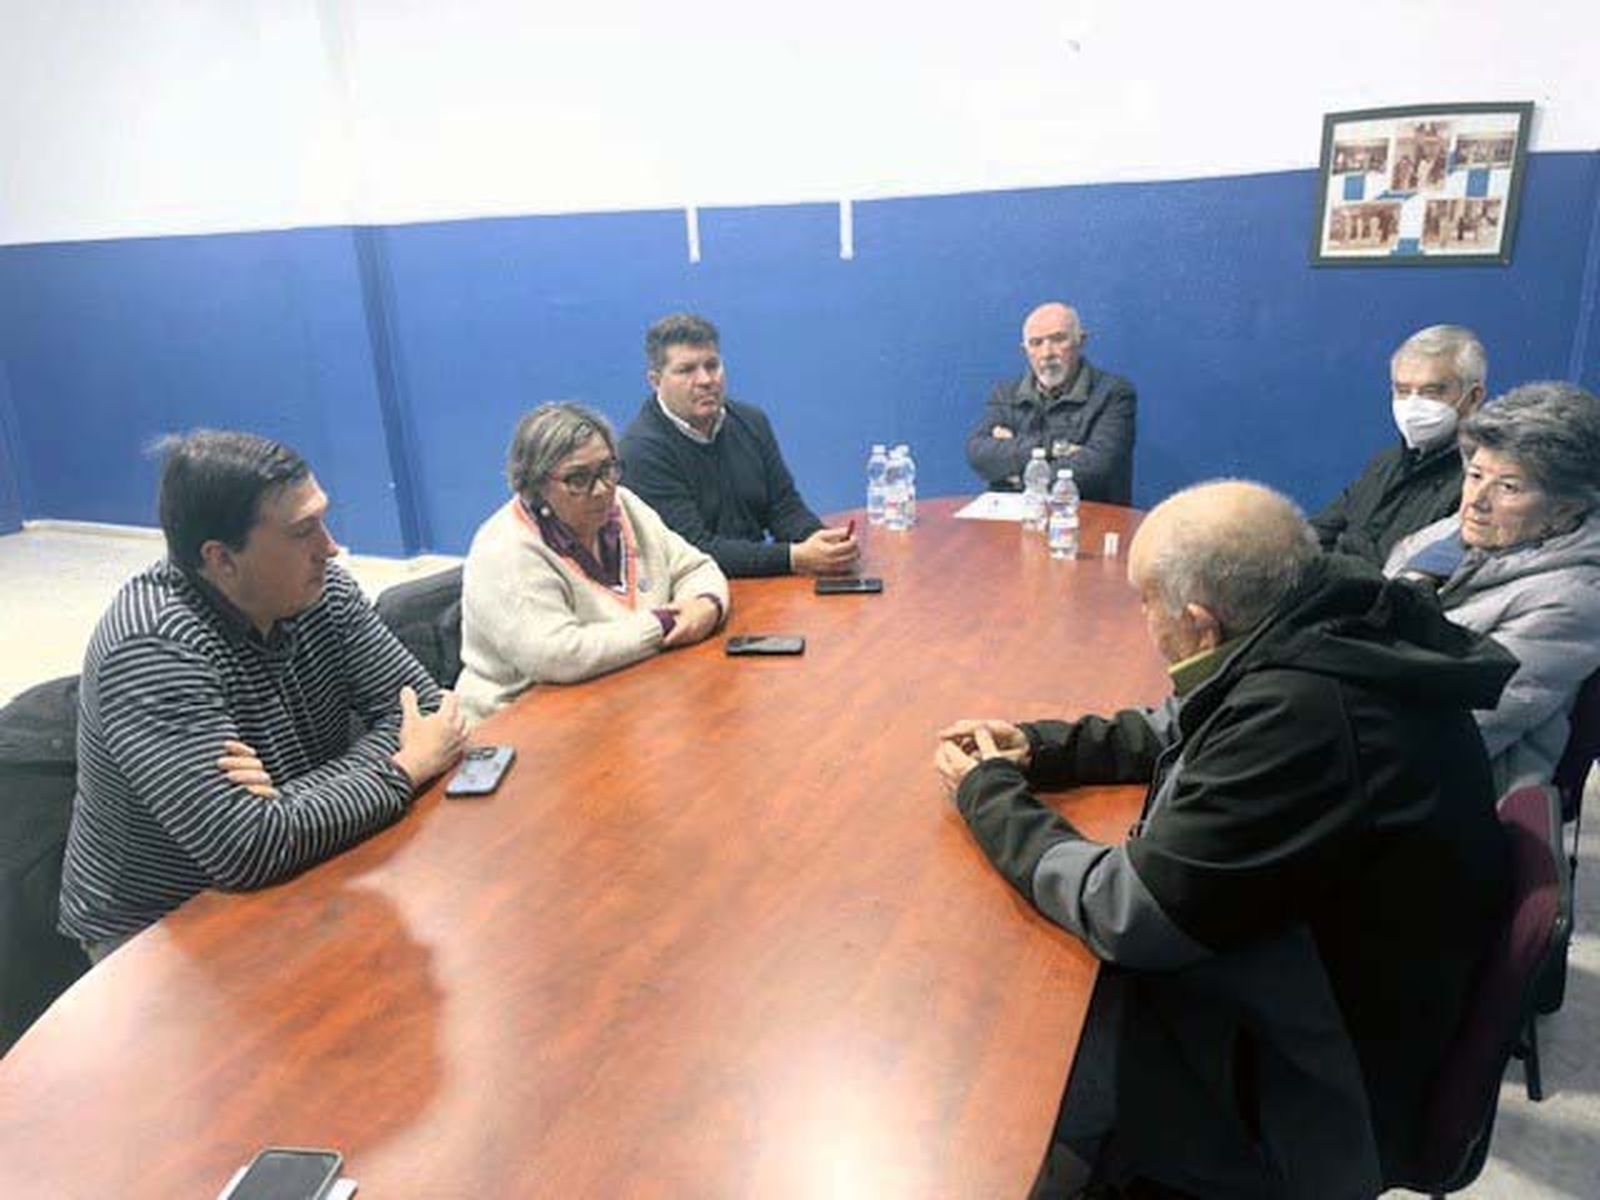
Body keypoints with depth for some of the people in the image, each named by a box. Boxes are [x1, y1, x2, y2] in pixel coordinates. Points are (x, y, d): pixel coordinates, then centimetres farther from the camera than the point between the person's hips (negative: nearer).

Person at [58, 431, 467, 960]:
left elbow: (424, 708, -9)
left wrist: (296, 798, -24)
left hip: (303, 874, 6)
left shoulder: (321, 588, -7)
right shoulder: (152, 648, -26)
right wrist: (404, 769, -23)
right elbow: (246, 851, -33)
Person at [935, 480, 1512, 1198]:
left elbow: (1122, 916, -26)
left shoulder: (1300, 715, -34)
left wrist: (988, 793, -12)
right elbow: (1174, 731, 13)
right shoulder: (1334, 624, -6)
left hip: (1301, 1104, -8)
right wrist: (1034, 749, 2)